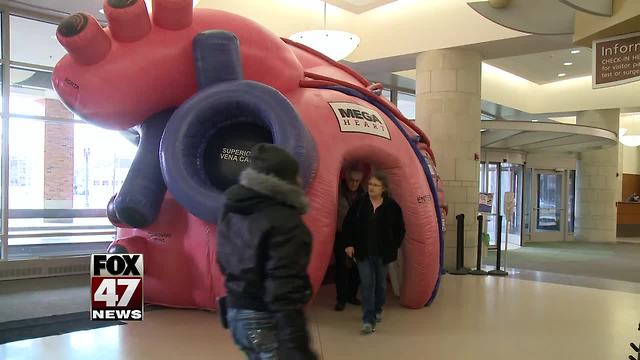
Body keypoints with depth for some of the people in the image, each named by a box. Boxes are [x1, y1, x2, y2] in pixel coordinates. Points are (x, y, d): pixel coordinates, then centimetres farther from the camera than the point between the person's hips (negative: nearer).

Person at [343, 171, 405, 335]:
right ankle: (368, 320, -6)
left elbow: (400, 229, 5)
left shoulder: (392, 206, -5)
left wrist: (394, 246, 0)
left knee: (380, 283, 17)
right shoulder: (359, 204, -4)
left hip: (383, 253, 1)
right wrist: (348, 244, -3)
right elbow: (348, 225, 3)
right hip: (363, 252, -1)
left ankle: (377, 310, 41)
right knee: (367, 284, -7)